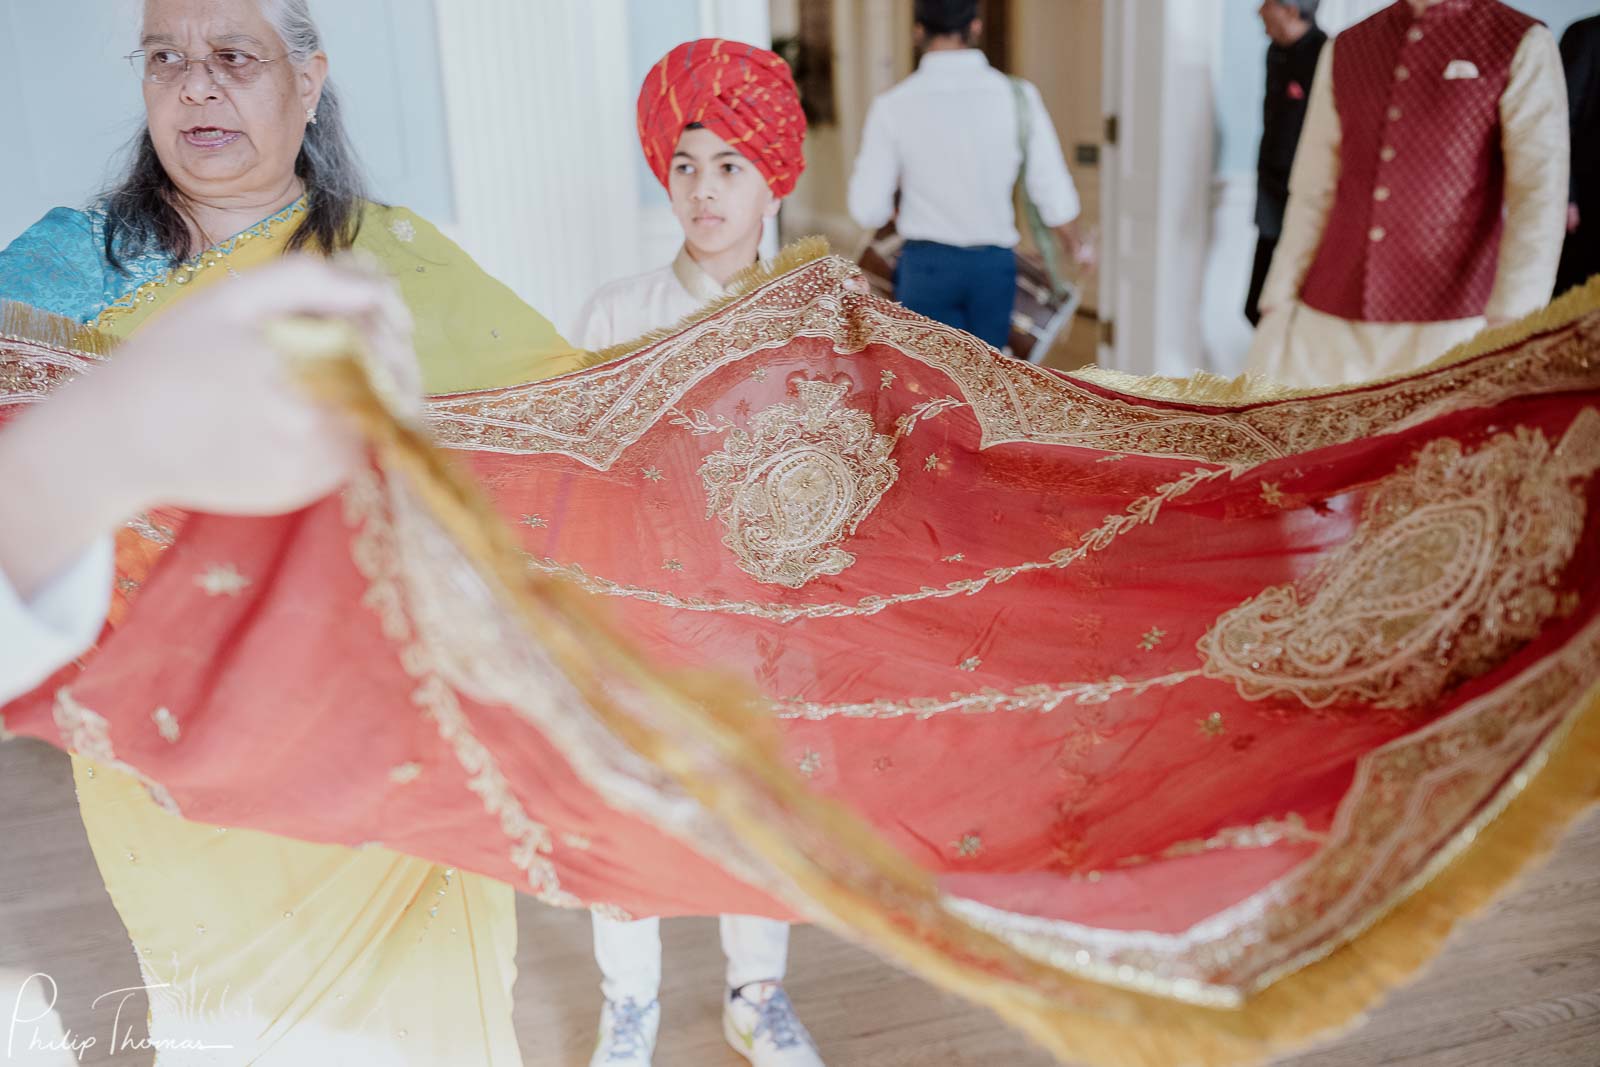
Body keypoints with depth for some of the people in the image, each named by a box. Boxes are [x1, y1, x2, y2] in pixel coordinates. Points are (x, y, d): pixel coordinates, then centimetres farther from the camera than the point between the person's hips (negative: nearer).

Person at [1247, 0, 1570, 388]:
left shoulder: (1524, 46, 1)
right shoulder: (1344, 49, 14)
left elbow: (1539, 196, -8)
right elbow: (1312, 194, 13)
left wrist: (1508, 320, -18)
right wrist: (1279, 299, 5)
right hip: (1325, 319, 4)